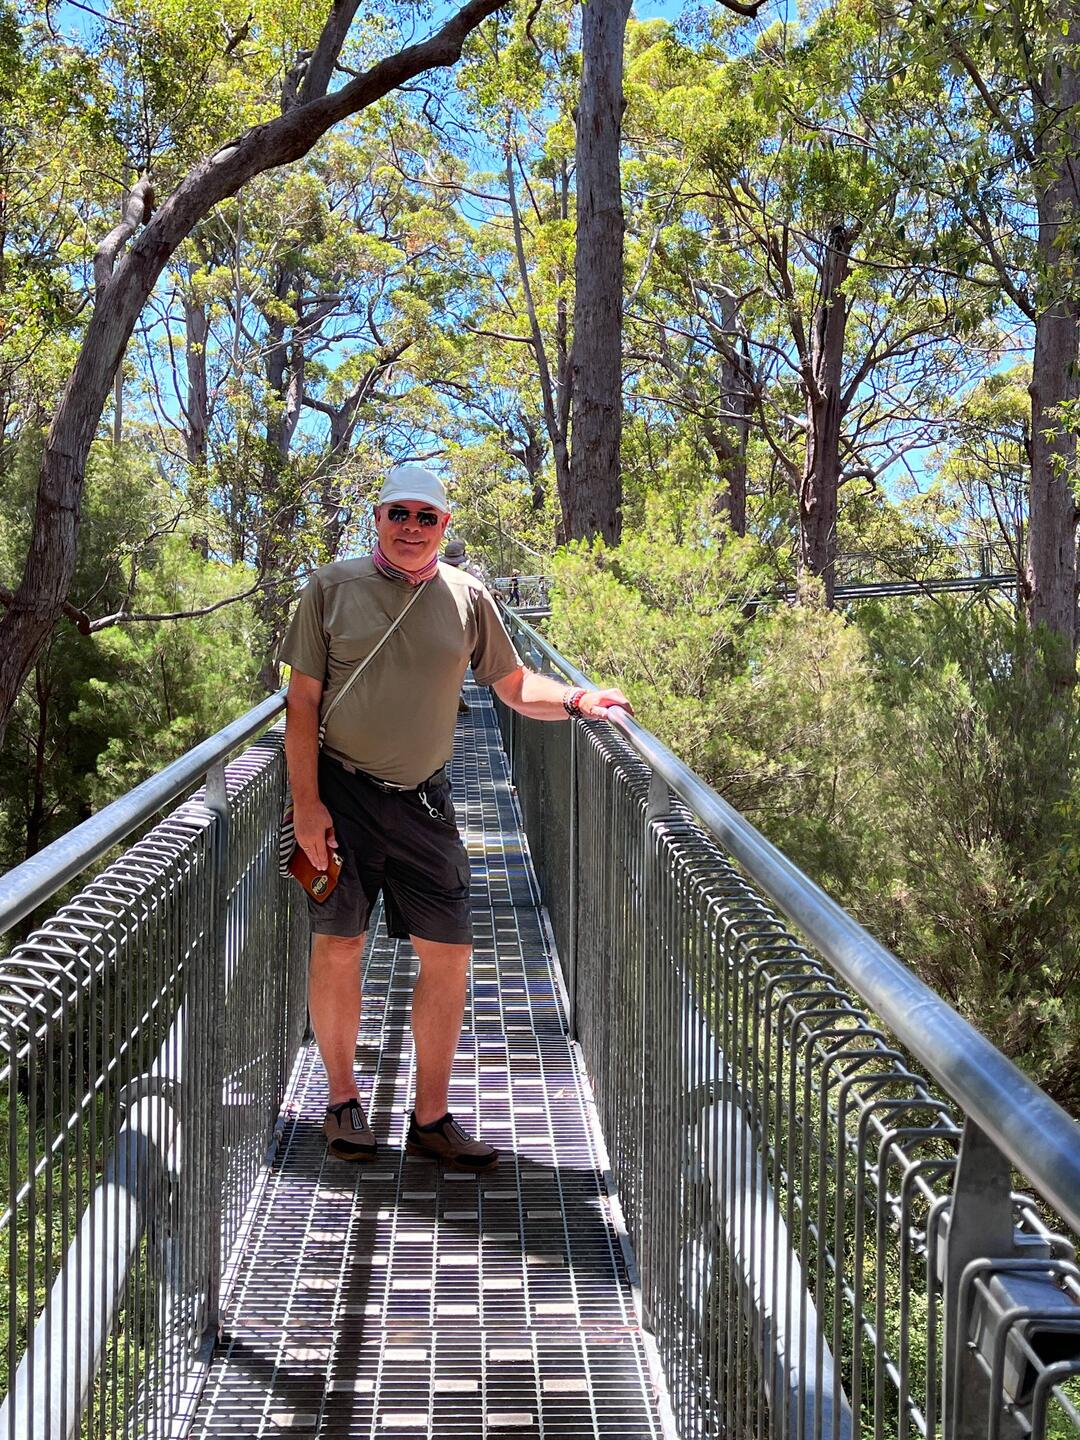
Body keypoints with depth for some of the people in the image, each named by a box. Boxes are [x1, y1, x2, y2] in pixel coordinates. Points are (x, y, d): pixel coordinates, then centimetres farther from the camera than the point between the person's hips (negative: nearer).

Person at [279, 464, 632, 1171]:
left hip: (425, 798, 2)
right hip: (341, 792, -2)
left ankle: (431, 1118, 14)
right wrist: (306, 801, -9)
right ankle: (343, 1100, 23)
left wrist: (576, 699, -9)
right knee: (338, 947, 4)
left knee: (448, 953, 0)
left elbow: (516, 687, 11)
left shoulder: (468, 597, 4)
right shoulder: (333, 588, -1)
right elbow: (303, 700, -2)